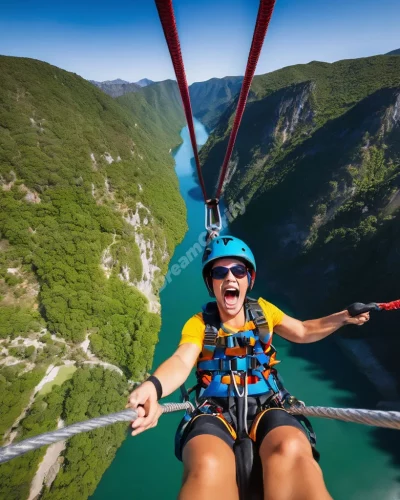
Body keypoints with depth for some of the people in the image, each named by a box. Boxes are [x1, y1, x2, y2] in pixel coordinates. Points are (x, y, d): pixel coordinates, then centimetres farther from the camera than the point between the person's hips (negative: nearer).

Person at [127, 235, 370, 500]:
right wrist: (152, 386, -38)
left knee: (291, 450, -34)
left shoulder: (263, 310, 8)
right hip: (215, 411, -1)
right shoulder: (199, 323, 0)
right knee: (208, 467, -37)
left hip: (266, 407, 2)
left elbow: (303, 331, 21)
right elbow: (181, 361, -16)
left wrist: (343, 317, 8)